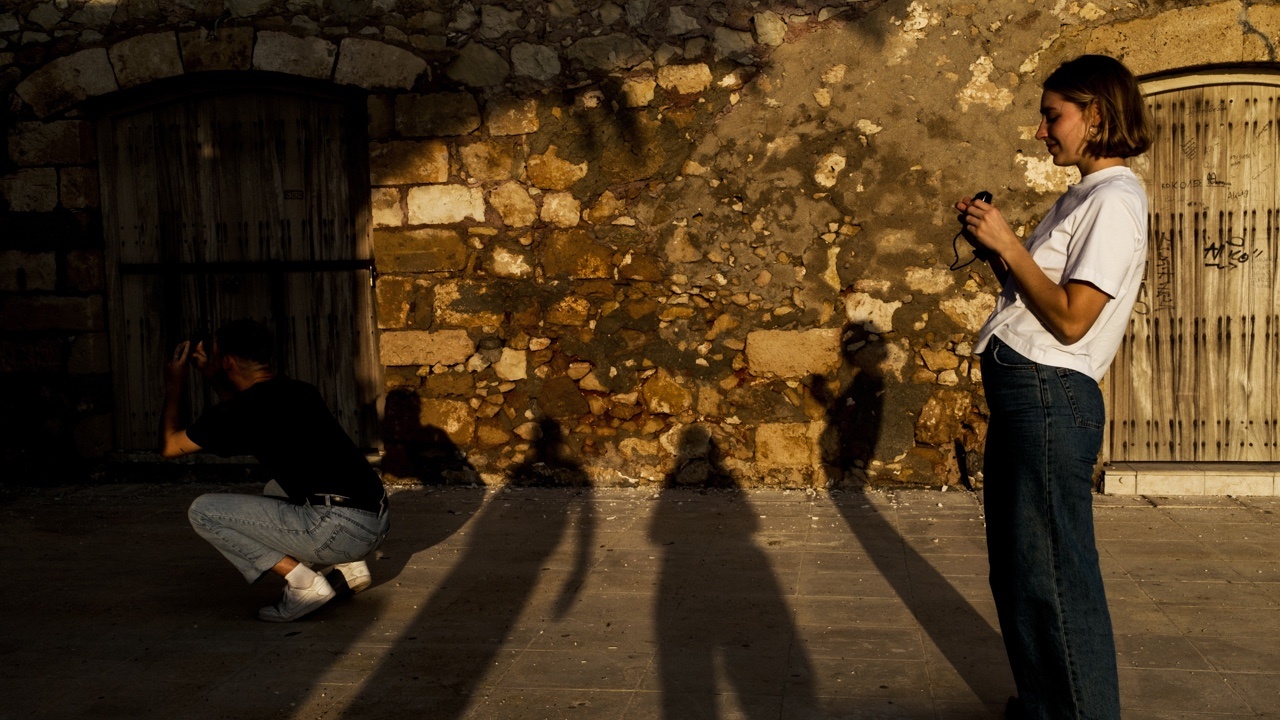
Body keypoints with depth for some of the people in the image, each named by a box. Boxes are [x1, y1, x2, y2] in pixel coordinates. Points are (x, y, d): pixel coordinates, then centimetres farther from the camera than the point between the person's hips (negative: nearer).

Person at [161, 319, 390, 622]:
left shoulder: (239, 412, -4)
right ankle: (350, 567, 21)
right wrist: (215, 378, 40)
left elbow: (170, 446, 12)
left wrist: (173, 388, 26)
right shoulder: (300, 392, 17)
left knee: (203, 511, 1)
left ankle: (304, 584, -4)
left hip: (338, 530, -8)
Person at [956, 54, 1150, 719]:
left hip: (1049, 396, -10)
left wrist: (1007, 244, -14)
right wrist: (991, 243, 8)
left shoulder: (1115, 201, -12)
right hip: (1020, 390, 10)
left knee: (1053, 574, -4)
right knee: (1015, 567, 17)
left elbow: (1070, 319, -19)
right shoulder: (1080, 197, 19)